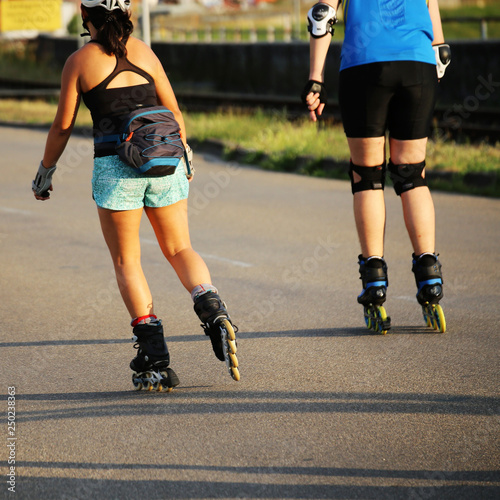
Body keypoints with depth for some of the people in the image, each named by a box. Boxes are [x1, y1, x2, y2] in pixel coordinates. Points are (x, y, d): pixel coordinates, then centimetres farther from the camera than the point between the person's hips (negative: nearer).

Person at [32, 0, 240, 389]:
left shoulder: (79, 61, 2)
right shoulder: (144, 52, 11)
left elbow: (63, 127, 4)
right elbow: (174, 112, 15)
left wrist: (45, 171, 18)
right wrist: (185, 152, 31)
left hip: (115, 166, -3)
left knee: (127, 262, 7)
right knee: (179, 249, 16)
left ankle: (155, 358, -1)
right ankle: (214, 312, -10)